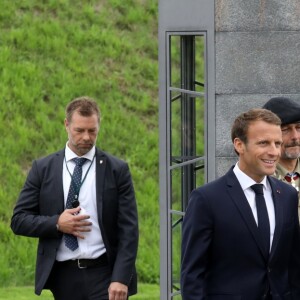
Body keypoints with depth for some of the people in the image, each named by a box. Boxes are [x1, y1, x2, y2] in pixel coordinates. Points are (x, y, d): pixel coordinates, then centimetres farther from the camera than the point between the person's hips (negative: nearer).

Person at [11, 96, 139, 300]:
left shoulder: (117, 170, 3)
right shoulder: (43, 169, 7)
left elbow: (128, 230, -1)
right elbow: (19, 220, 6)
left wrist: (121, 278, -12)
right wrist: (56, 224, -11)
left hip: (104, 276, -2)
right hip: (64, 277, 2)